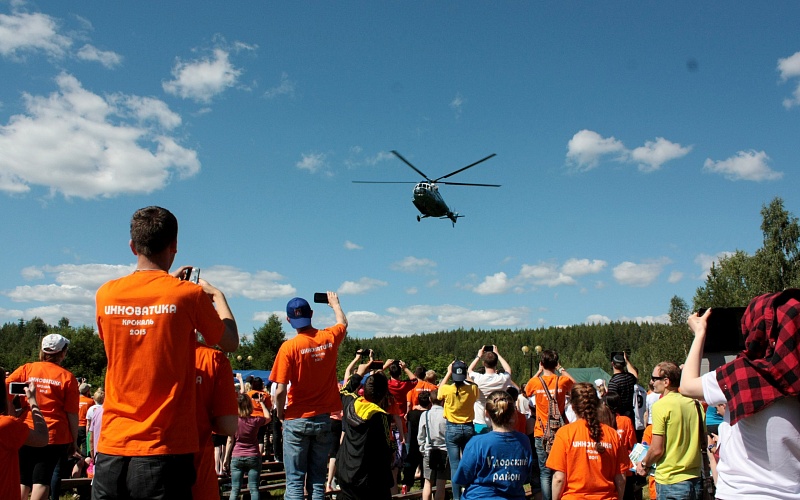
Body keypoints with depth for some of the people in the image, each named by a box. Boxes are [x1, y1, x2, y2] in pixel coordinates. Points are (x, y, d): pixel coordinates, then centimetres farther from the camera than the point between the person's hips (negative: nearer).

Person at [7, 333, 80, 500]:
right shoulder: (67, 377, -5)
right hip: (55, 436, -2)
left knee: (23, 481, 15)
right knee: (41, 480, 2)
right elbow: (72, 413, -5)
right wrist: (74, 441, 3)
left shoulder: (26, 369, 0)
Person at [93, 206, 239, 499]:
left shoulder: (106, 294, 1)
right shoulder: (189, 294, -9)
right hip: (165, 450, -3)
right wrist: (217, 296, 22)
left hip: (112, 447, 4)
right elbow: (231, 343, 6)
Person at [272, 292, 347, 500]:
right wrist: (334, 303, 40)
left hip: (297, 420, -4)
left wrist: (280, 414, 3)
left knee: (295, 481, 2)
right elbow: (343, 323, 23)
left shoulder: (289, 347, -13)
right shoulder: (329, 338, -2)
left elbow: (280, 391, -16)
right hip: (323, 419, 4)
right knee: (318, 480, 11)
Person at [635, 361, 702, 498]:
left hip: (671, 482, -6)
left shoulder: (661, 405, -14)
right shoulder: (694, 403, 4)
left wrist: (644, 465, 3)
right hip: (695, 480, 6)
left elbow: (657, 449, -15)